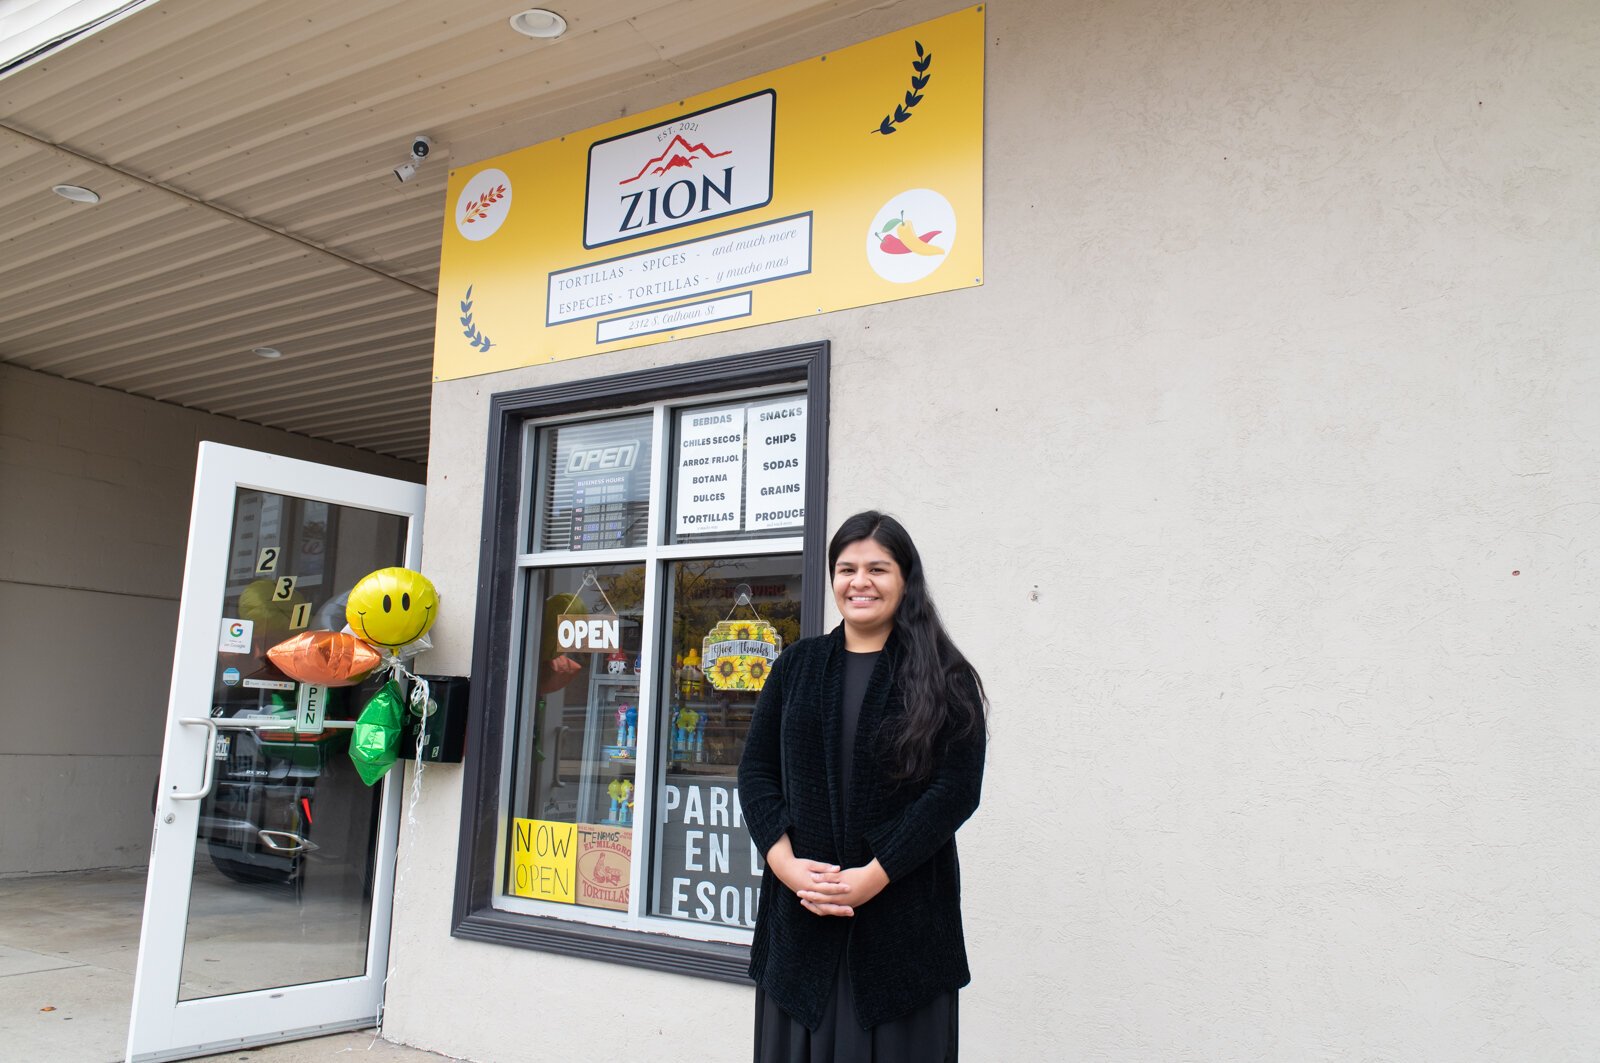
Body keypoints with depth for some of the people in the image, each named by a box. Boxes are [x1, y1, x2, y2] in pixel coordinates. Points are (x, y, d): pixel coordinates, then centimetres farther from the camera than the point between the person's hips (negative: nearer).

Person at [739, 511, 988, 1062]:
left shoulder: (943, 678, 1)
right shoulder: (798, 665, 10)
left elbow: (957, 788, -8)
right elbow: (755, 770, 6)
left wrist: (874, 875, -15)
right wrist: (784, 861, -10)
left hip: (903, 913, -2)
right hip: (799, 911, 3)